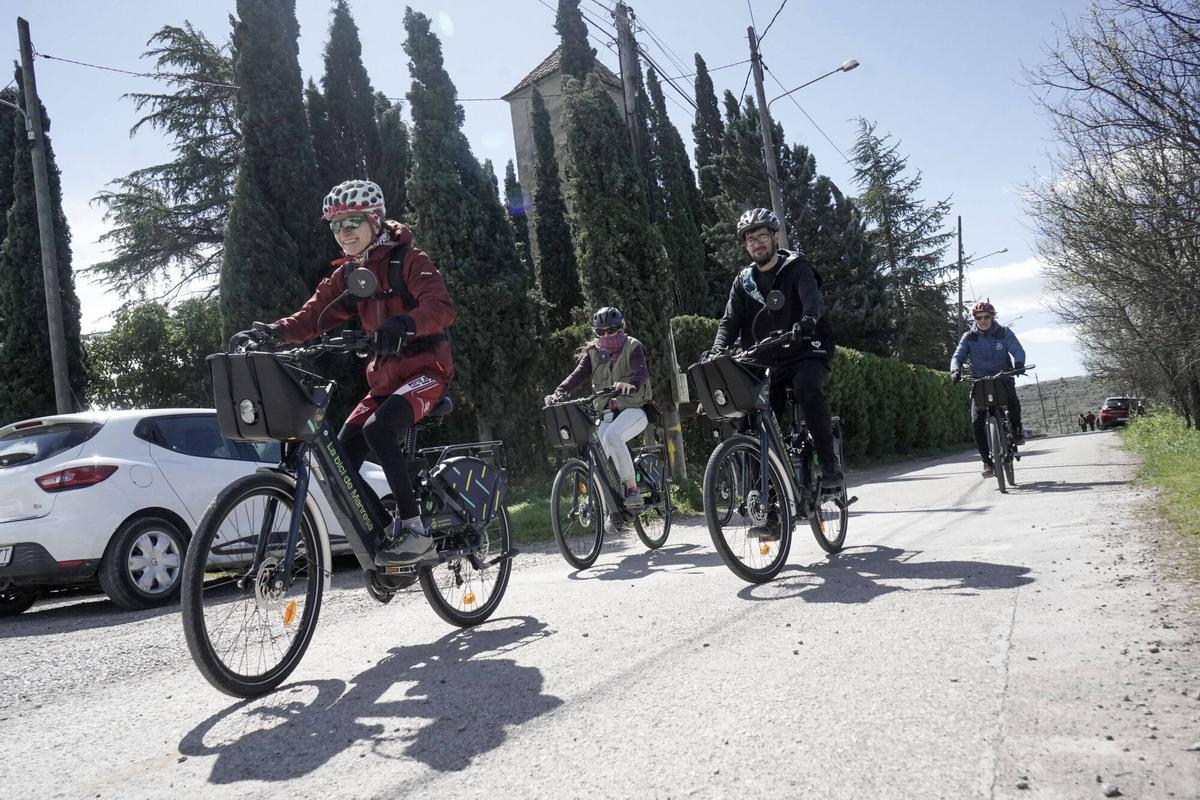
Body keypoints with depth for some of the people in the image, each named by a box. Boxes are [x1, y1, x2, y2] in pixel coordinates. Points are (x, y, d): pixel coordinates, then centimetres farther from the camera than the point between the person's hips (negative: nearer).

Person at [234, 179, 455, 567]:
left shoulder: (408, 260, -8)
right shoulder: (346, 274, 12)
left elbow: (441, 307, -24)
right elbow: (314, 314, 1)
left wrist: (404, 324, -45)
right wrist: (274, 332, -18)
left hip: (425, 367, -7)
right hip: (384, 375, 7)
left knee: (379, 430, -31)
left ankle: (414, 530, -22)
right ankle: (385, 535, 7)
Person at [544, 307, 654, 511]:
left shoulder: (632, 347, -3)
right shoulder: (593, 353, 9)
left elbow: (642, 371, -23)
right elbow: (577, 374, -8)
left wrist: (630, 384, -46)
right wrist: (559, 393, -27)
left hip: (635, 408, -4)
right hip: (608, 412, 5)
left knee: (612, 436, -34)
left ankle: (632, 489, -26)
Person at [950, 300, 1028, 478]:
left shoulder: (1004, 333, -2)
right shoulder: (969, 337, 1)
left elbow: (1018, 350, -12)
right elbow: (958, 356, -8)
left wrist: (1018, 364, -35)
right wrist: (955, 370, -30)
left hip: (1003, 380, -1)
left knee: (1013, 402, -33)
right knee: (976, 423, -14)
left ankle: (1017, 430, 0)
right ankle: (988, 462, -3)